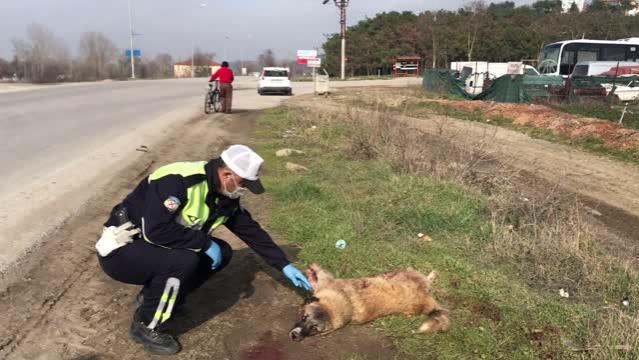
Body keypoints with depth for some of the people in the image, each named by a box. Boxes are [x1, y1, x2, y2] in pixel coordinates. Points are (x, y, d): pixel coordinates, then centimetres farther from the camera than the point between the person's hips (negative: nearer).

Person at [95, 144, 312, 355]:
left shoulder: (225, 197, -2)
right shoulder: (178, 180, -29)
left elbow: (251, 230, 5)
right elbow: (156, 230, -35)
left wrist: (284, 265, 4)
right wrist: (205, 242, -25)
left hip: (152, 249, 8)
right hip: (120, 251, -8)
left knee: (222, 253, -2)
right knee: (184, 260, -32)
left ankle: (154, 295, 11)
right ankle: (146, 326, -8)